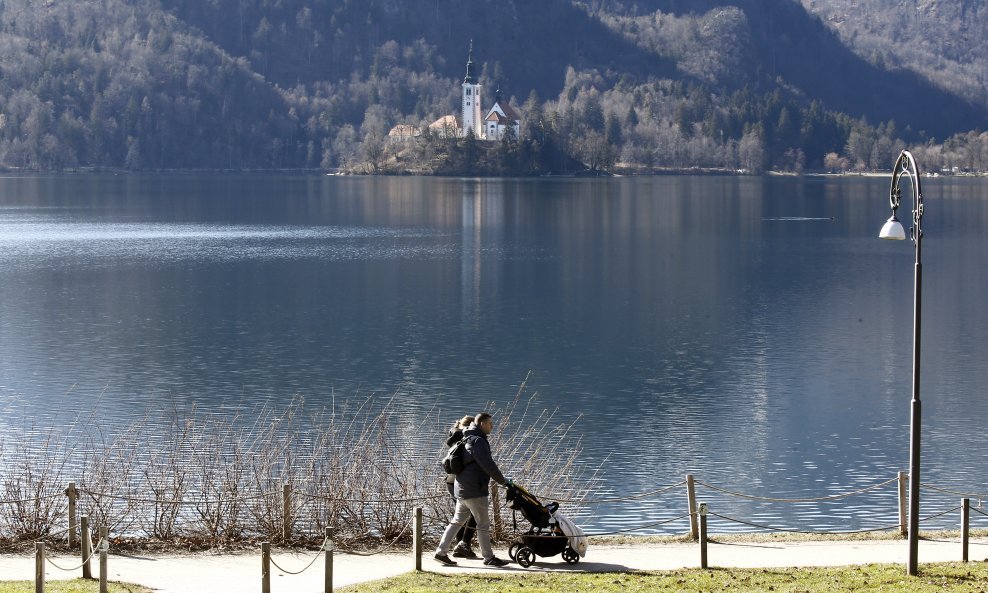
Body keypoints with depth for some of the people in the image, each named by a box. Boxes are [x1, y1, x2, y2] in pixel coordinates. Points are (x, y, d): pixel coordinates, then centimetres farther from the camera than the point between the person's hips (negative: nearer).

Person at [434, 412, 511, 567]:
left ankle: (441, 552, 11)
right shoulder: (478, 441, -14)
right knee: (483, 524, -2)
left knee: (456, 522, 12)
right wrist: (502, 480, -11)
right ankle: (489, 558, 3)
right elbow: (488, 465, -20)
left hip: (461, 489, 10)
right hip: (474, 490, -10)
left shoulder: (469, 439, 19)